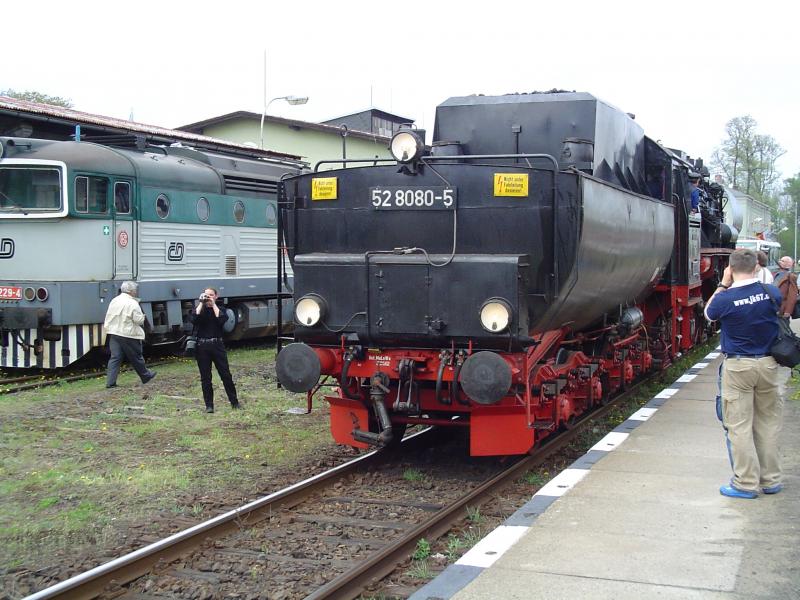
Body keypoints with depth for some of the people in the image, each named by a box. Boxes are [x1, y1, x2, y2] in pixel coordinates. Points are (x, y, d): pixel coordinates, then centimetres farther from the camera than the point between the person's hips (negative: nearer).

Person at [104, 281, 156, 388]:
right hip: (128, 335, -5)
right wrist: (142, 316, 7)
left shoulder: (114, 301, 8)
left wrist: (107, 328, 19)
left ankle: (110, 382, -5)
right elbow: (139, 320, -13)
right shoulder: (132, 303, -14)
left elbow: (108, 317, 12)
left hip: (114, 334, 5)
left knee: (115, 358, 2)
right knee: (136, 357, 10)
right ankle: (145, 376, 28)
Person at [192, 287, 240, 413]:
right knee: (205, 377, 2)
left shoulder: (220, 309, 9)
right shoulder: (200, 309, 9)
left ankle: (234, 402, 8)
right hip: (202, 347, 0)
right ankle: (209, 405, 9)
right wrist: (201, 303, -9)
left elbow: (222, 320, -13)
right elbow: (194, 319, -12)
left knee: (226, 374, -1)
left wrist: (213, 304, -8)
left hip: (217, 345, 0)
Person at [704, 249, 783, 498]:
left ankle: (746, 484, 5)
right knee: (768, 422, 14)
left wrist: (723, 285, 6)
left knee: (739, 425, 3)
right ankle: (770, 480, 22)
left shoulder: (726, 299, -15)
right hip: (768, 365, 4)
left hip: (738, 366, -4)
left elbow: (708, 313, 7)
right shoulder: (771, 292, -6)